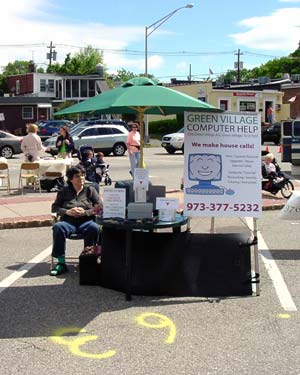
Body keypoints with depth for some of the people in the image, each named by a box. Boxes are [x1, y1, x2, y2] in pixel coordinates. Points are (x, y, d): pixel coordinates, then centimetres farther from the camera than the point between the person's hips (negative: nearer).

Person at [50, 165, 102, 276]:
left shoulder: (90, 190, 17)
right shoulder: (64, 191, 20)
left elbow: (100, 208, 7)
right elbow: (54, 207, 14)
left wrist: (85, 212, -9)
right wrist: (67, 211, -6)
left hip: (86, 221, -1)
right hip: (68, 221, 1)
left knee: (94, 228, -35)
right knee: (58, 227, -33)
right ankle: (61, 263, -30)